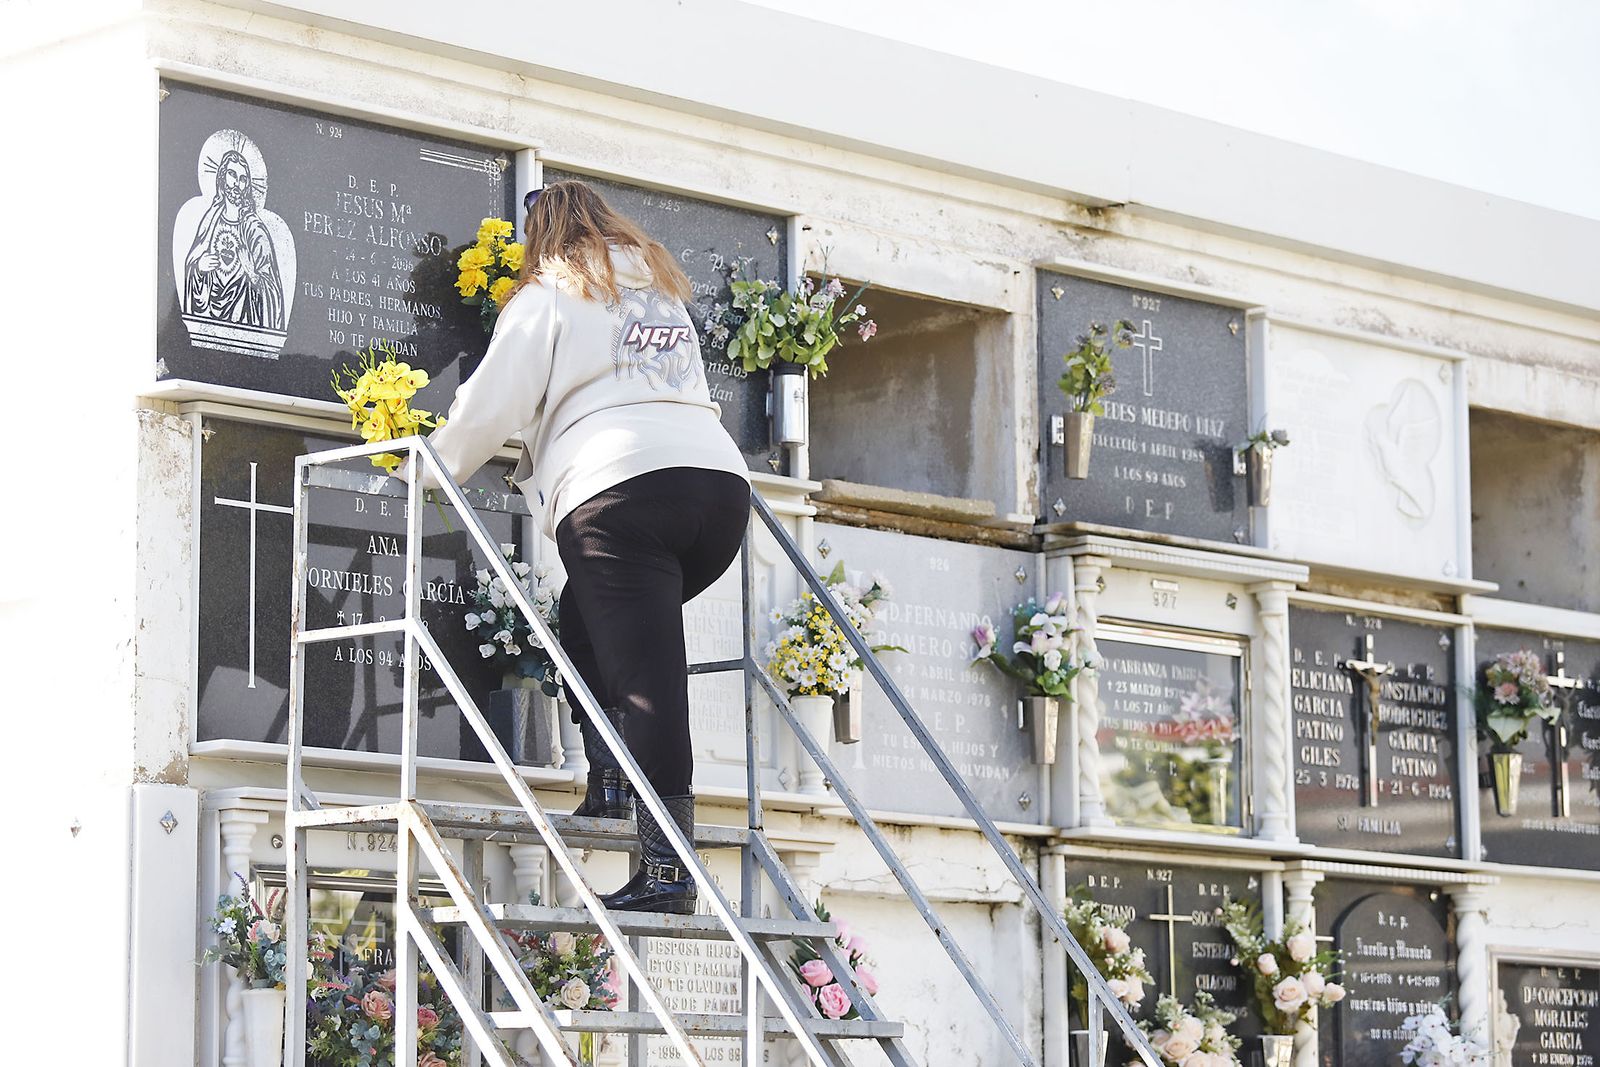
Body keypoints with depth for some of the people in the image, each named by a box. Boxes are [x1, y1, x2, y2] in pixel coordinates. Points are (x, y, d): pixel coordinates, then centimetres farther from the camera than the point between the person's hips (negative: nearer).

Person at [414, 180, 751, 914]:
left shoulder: (547, 299, 10)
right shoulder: (662, 289, 28)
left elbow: (490, 407, 9)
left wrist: (436, 469, 29)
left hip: (621, 490, -6)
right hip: (719, 478, 6)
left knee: (645, 683, -8)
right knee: (587, 626, 25)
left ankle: (667, 869, -13)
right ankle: (610, 782, 11)